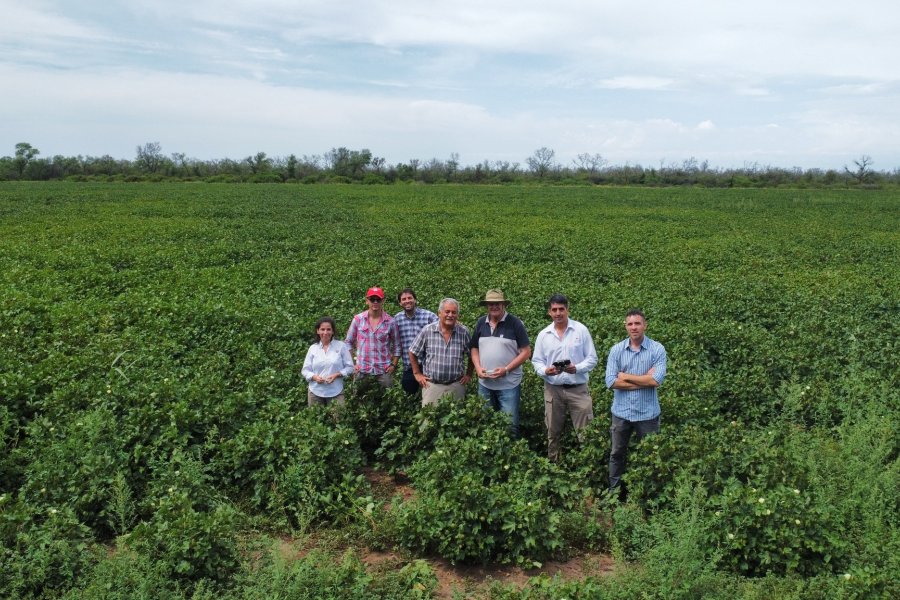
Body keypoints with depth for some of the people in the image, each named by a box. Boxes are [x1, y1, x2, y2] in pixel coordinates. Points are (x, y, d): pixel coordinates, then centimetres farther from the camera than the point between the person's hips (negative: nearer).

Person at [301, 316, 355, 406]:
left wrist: (336, 375, -13)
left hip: (335, 392, -2)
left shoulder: (341, 346, 2)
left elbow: (349, 367, 3)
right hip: (315, 392, 2)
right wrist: (314, 377, -11)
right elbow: (305, 370, 9)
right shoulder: (313, 348, 8)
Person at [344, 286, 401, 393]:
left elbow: (397, 346, 8)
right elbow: (348, 342, 9)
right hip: (362, 370, 1)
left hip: (384, 371, 0)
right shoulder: (358, 319, 1)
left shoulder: (390, 322, 0)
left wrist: (393, 365, -1)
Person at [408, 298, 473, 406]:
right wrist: (417, 374, 5)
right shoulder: (427, 330, -3)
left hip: (456, 386, 1)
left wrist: (468, 374, 9)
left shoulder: (464, 332, 0)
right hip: (431, 385, -1)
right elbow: (413, 353, 6)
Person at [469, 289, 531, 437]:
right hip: (484, 383, 4)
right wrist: (478, 368, -5)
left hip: (509, 384, -4)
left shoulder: (515, 323, -9)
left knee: (510, 424, 1)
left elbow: (526, 352, -9)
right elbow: (475, 348, 13)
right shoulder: (481, 323, 5)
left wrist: (506, 369, -17)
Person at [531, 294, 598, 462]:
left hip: (578, 389, -2)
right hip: (553, 389, 2)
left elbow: (592, 359, -2)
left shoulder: (581, 330, -3)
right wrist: (545, 371, -15)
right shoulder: (543, 335, 4)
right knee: (553, 432, 14)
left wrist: (577, 368, -19)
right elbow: (536, 361, 7)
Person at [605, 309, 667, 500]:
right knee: (617, 453, 14)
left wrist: (626, 376, -12)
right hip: (621, 411, 2)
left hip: (648, 413, -2)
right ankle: (614, 490, 30)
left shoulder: (657, 349, -8)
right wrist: (644, 380, -15)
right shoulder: (616, 350, -3)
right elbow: (611, 382, -13)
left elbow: (656, 380, -20)